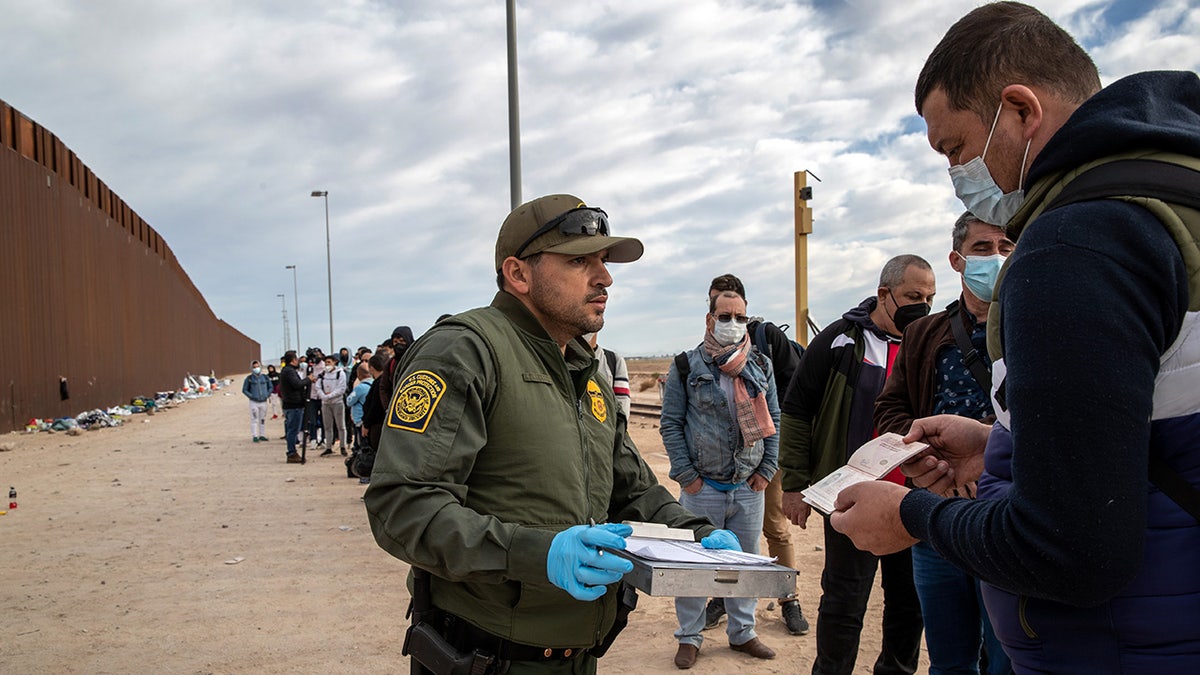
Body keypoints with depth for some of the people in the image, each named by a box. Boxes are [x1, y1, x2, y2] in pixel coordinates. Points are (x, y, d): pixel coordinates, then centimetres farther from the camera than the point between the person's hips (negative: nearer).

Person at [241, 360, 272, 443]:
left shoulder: (265, 378, 4)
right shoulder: (249, 379, -4)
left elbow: (270, 387, 16)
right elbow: (244, 390, 1)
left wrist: (268, 394, 1)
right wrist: (251, 396, -10)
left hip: (263, 402, 3)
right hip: (254, 402, -3)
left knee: (263, 419, 9)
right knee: (254, 419, -6)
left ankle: (262, 435, 17)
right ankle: (255, 436, -1)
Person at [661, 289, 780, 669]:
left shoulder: (761, 367, 7)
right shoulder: (686, 367, -3)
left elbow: (773, 420, 10)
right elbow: (671, 423, -4)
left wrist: (767, 469, 2)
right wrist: (686, 475, -10)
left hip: (749, 487, 3)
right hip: (702, 487, -3)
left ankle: (742, 632, 29)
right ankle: (689, 637, 18)